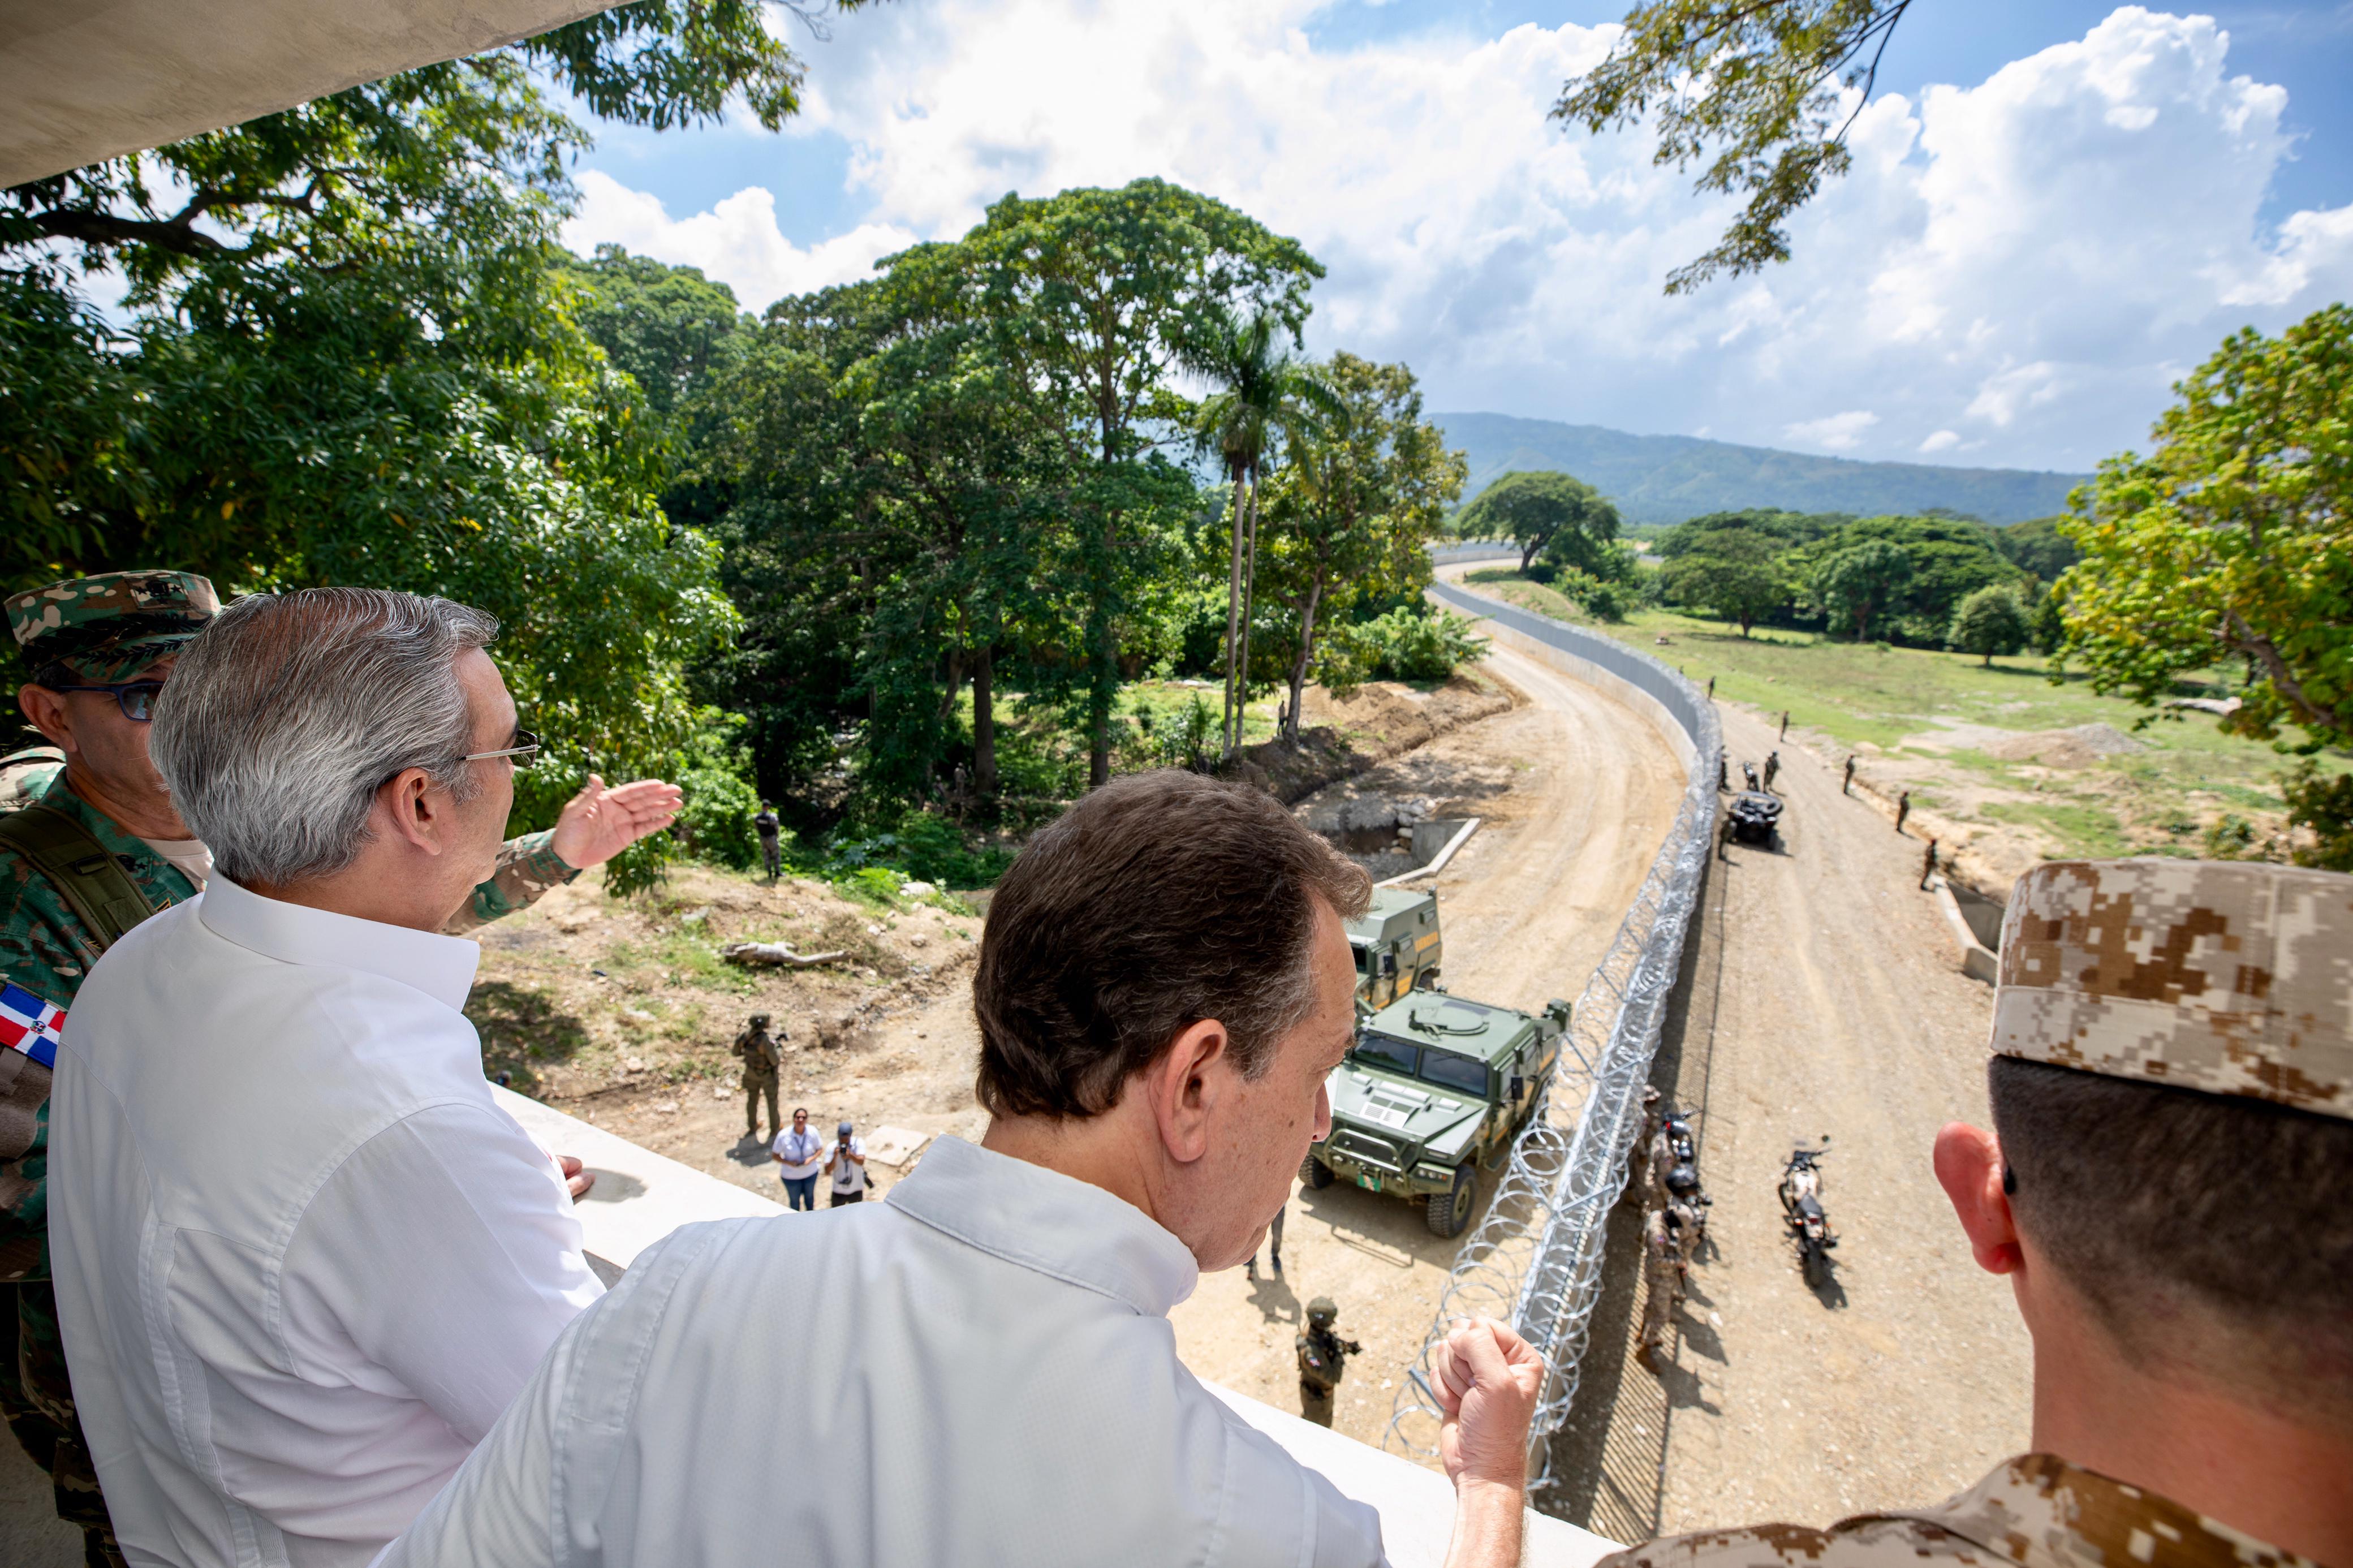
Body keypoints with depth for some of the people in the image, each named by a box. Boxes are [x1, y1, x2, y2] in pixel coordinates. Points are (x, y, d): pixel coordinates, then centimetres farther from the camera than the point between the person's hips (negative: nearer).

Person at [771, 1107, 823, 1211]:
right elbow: (774, 1155, -14)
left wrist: (811, 1159, -25)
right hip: (791, 1176, -2)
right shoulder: (783, 1136, -24)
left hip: (810, 1173, 2)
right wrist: (788, 1162, -29)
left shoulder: (812, 1133, -19)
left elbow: (820, 1149, -6)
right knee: (794, 1201, 19)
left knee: (809, 1197, 26)